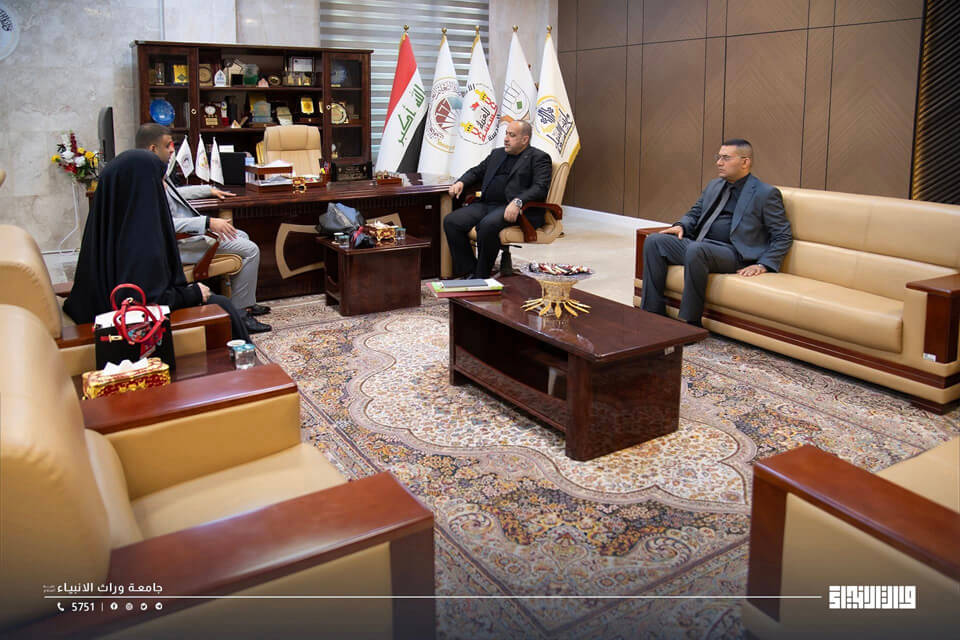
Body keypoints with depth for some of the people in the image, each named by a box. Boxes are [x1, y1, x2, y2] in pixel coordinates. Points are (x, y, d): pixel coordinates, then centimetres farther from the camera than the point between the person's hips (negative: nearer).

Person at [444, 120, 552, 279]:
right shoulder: (497, 153, 26)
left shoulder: (538, 158, 4)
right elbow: (477, 172, 33)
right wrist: (461, 182, 9)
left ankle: (481, 277, -18)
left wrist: (518, 202, -27)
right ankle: (469, 273, -9)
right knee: (451, 221, -14)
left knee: (487, 225, -36)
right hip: (486, 205, 7)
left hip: (512, 209, -7)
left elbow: (540, 188, -10)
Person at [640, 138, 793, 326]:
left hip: (733, 253, -7)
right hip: (698, 245, 7)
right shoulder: (714, 185, 20)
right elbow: (695, 213, 28)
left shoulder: (766, 194, 0)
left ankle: (690, 322, -28)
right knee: (654, 242, -12)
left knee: (696, 249, -37)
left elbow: (783, 236, 0)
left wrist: (764, 265, -13)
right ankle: (653, 313, -12)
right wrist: (681, 226, 4)